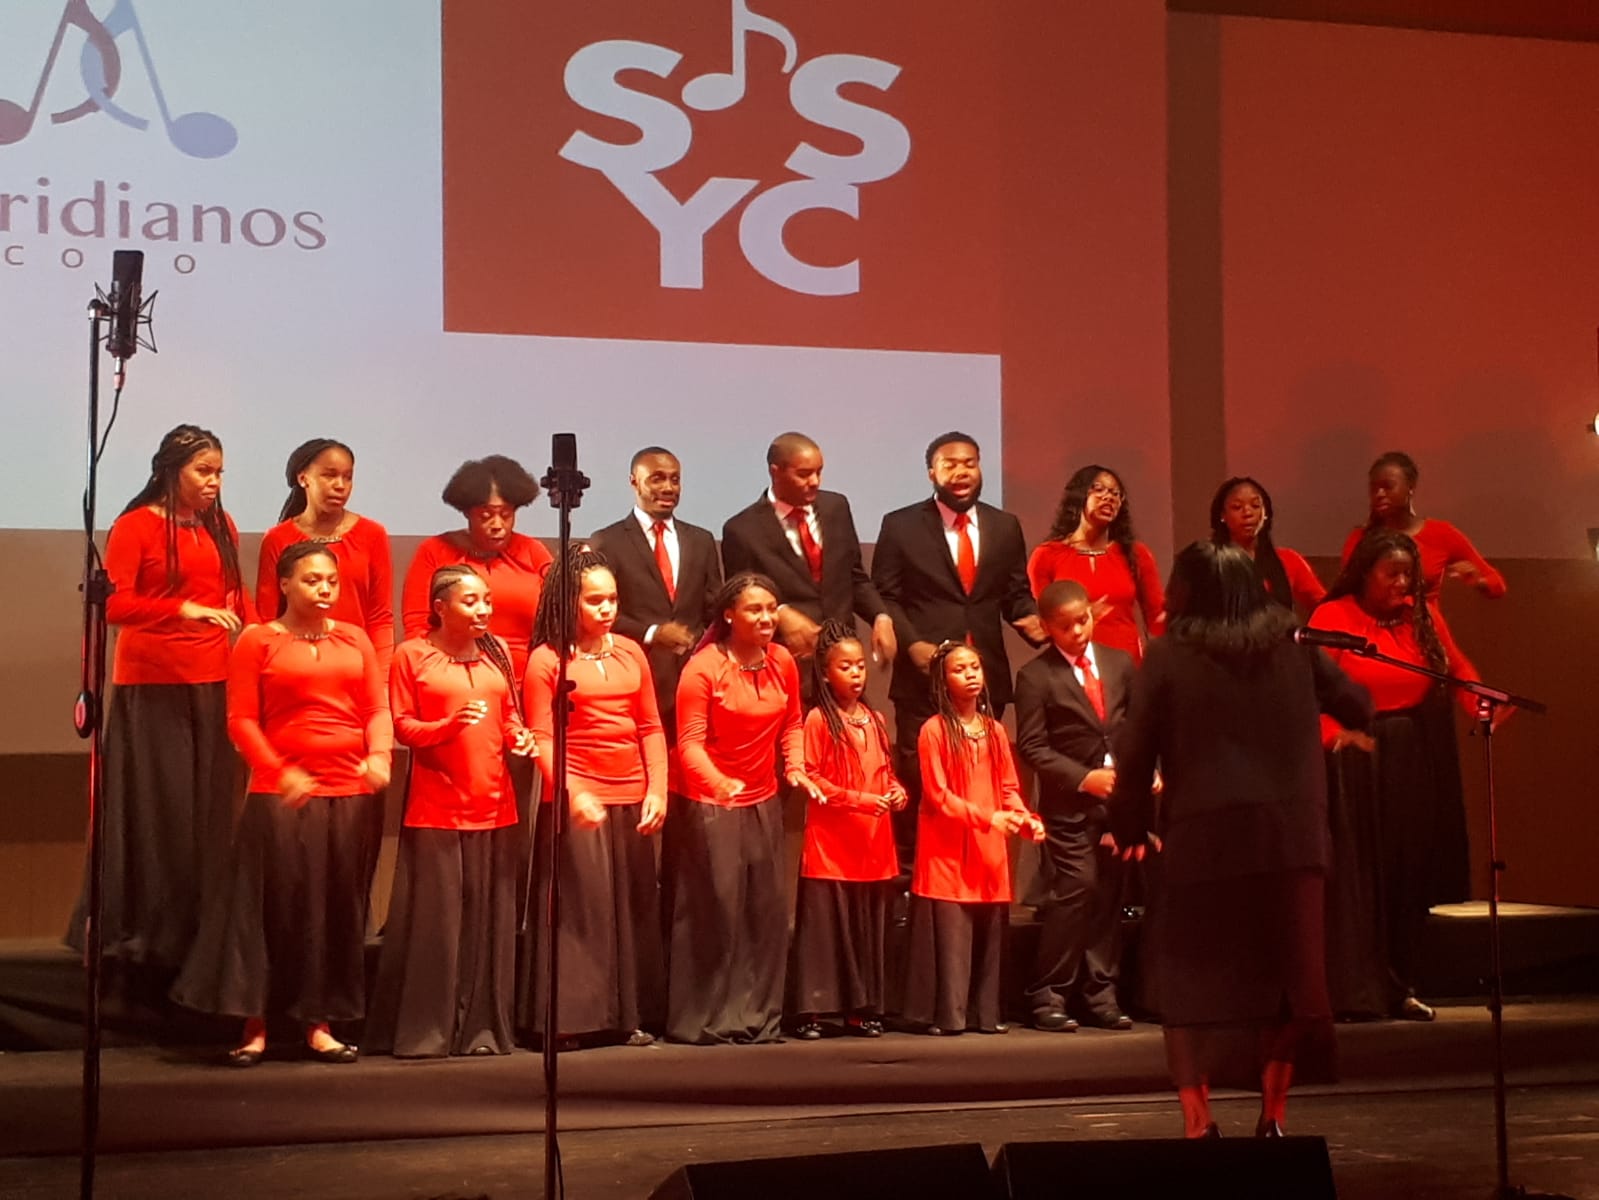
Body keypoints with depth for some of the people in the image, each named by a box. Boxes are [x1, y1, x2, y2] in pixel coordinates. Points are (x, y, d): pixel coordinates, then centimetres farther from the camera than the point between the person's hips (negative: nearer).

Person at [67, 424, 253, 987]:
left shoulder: (221, 526, 12)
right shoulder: (135, 526, -5)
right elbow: (113, 604, -16)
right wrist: (182, 609, -27)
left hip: (214, 683, 5)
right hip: (152, 686, -5)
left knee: (208, 812, 6)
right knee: (156, 814, -3)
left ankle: (200, 937, 14)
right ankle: (147, 942, 4)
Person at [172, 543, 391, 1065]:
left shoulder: (355, 639, 12)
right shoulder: (258, 640, 2)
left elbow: (378, 710, 9)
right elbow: (241, 719, -5)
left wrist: (380, 754, -12)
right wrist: (280, 772, -18)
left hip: (353, 792, 4)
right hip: (283, 794, -4)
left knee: (339, 908, 6)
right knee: (274, 905, -3)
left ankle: (319, 1023, 14)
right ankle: (255, 1026, 3)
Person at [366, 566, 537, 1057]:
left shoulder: (497, 651, 12)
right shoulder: (412, 654, -1)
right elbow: (402, 726, -2)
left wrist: (520, 736, -2)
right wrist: (448, 724, -19)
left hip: (494, 804, 4)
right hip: (436, 807, -4)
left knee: (488, 919, 4)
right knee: (434, 919, -5)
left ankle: (482, 1027, 10)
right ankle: (423, 1030, 2)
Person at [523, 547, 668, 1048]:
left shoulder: (630, 652, 11)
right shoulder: (546, 659, -2)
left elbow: (651, 727, 11)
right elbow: (542, 738, -8)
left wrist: (657, 789, 0)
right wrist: (573, 793, -20)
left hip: (632, 799, 4)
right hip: (579, 799, -4)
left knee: (634, 907, 6)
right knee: (579, 906, -5)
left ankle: (631, 1016, 13)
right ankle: (571, 1017, 0)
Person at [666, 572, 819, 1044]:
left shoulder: (783, 662, 1)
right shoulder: (703, 668, -15)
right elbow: (690, 743, -19)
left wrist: (795, 767, -3)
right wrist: (719, 782, -35)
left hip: (763, 802, 6)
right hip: (709, 805, -6)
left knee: (766, 912, 7)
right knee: (713, 912, -4)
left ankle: (758, 1016, 16)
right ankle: (704, 1020, 6)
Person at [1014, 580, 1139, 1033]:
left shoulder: (1120, 663, 10)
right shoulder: (1036, 676, -4)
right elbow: (1032, 746, -8)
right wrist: (1083, 778, -14)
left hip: (1120, 796, 4)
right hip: (1070, 805, -4)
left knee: (1109, 895, 5)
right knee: (1073, 890, -13)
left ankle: (1100, 995, 13)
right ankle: (1048, 996, -4)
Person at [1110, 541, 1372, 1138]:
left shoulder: (1169, 654, -2)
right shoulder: (1292, 645, 8)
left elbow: (1135, 749, -3)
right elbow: (1357, 707, 15)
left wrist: (1129, 824, 9)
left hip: (1203, 834, -2)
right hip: (1289, 832, 3)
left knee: (1191, 972, 8)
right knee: (1282, 967, 13)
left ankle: (1197, 1119, 0)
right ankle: (1273, 1116, 12)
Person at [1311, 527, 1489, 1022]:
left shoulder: (1422, 615, 7)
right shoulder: (1333, 618, -7)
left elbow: (1457, 668, 14)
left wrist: (1482, 704, -5)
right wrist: (1334, 733, -32)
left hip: (1415, 759, 5)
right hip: (1359, 756, -5)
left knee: (1408, 871, 7)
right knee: (1358, 873, -5)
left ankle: (1399, 986, 15)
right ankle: (1356, 990, -5)